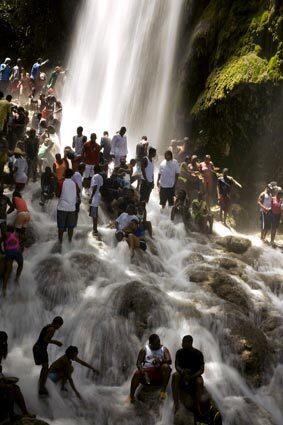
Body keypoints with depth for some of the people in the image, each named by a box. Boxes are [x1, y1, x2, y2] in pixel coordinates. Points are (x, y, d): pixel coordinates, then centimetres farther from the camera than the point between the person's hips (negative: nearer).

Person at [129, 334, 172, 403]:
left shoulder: (164, 350, 11)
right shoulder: (144, 350, 11)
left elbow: (169, 361, -4)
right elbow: (138, 362, 3)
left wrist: (161, 361, -26)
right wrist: (140, 368, -21)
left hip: (159, 372, 0)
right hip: (146, 372, 0)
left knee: (166, 367, -31)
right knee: (137, 374, -31)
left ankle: (163, 390, -29)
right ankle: (131, 396, -23)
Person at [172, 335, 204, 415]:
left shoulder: (198, 354, -7)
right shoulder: (179, 352, 0)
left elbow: (202, 369, -9)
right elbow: (177, 366, -3)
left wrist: (192, 376, -26)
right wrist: (182, 371, -27)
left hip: (195, 375, -2)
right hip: (182, 374, 2)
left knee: (199, 382, -36)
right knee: (175, 376, -32)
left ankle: (197, 405, -24)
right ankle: (176, 403, -36)